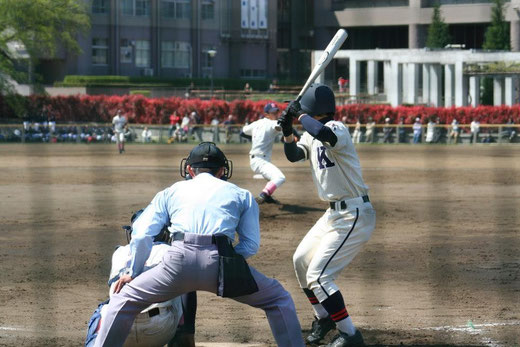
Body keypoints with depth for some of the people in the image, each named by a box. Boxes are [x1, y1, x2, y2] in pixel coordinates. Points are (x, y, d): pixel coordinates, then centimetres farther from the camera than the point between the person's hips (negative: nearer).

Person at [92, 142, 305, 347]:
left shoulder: (171, 192, 27)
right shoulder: (241, 195, 25)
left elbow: (141, 236, 17)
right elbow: (251, 245, 16)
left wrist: (133, 273, 27)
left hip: (179, 261, 0)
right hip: (220, 261, 0)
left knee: (125, 299, 18)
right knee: (279, 300, 19)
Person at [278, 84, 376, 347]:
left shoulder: (336, 128, -21)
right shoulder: (312, 134, 8)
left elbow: (325, 134, -43)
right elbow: (294, 155, 7)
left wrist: (299, 114, -28)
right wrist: (287, 132, -9)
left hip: (354, 215, -10)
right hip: (335, 213, 10)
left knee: (318, 275, -12)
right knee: (301, 261, 21)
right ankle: (324, 317, 37)